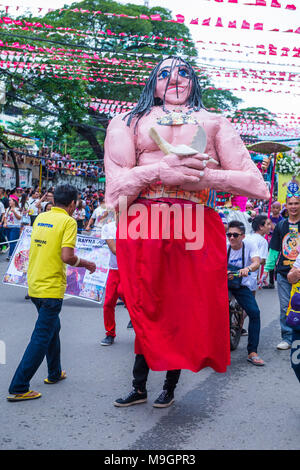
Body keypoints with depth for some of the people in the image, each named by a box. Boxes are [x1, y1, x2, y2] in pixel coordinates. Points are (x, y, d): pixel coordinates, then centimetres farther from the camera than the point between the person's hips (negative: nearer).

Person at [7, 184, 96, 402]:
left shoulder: (41, 217, 9)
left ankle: (55, 373, 38)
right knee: (41, 338, -1)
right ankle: (18, 388, 1)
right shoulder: (68, 221, -12)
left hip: (34, 284, 8)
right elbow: (67, 256, -20)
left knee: (52, 327, 24)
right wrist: (86, 264, -3)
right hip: (51, 288, -8)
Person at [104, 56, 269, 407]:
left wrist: (201, 176, -7)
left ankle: (170, 386, 32)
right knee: (146, 313, 9)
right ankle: (139, 387, 30)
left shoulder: (214, 123, 16)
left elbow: (257, 185, 5)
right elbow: (116, 190, 2)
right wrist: (158, 171, -14)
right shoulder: (128, 123, 15)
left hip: (198, 231, 1)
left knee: (188, 313, 8)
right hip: (142, 230, 0)